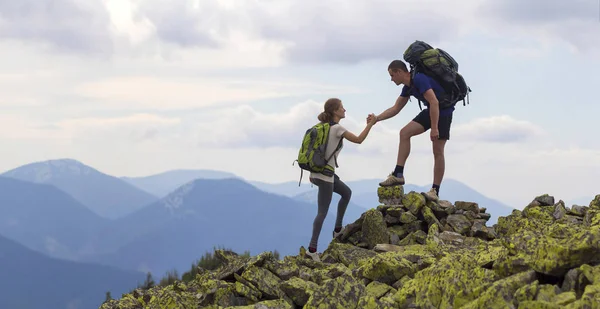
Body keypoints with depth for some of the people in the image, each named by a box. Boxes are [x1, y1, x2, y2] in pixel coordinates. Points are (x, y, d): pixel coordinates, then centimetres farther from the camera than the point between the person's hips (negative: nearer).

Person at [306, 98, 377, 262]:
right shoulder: (337, 128, -14)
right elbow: (358, 140, -10)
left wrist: (313, 172, 21)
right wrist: (370, 124, -1)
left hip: (316, 172, 9)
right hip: (324, 175, -9)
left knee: (346, 193, 25)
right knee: (322, 213, -4)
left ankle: (338, 230, 27)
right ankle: (312, 248, -4)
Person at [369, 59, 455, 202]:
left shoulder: (419, 79, -24)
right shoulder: (408, 87, 6)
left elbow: (434, 103, -30)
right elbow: (396, 108, 14)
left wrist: (434, 128, -31)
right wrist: (377, 118, 3)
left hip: (443, 111, -9)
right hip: (430, 111, 9)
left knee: (438, 151, -8)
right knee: (405, 133, -2)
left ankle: (435, 191, -4)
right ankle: (398, 174, -3)